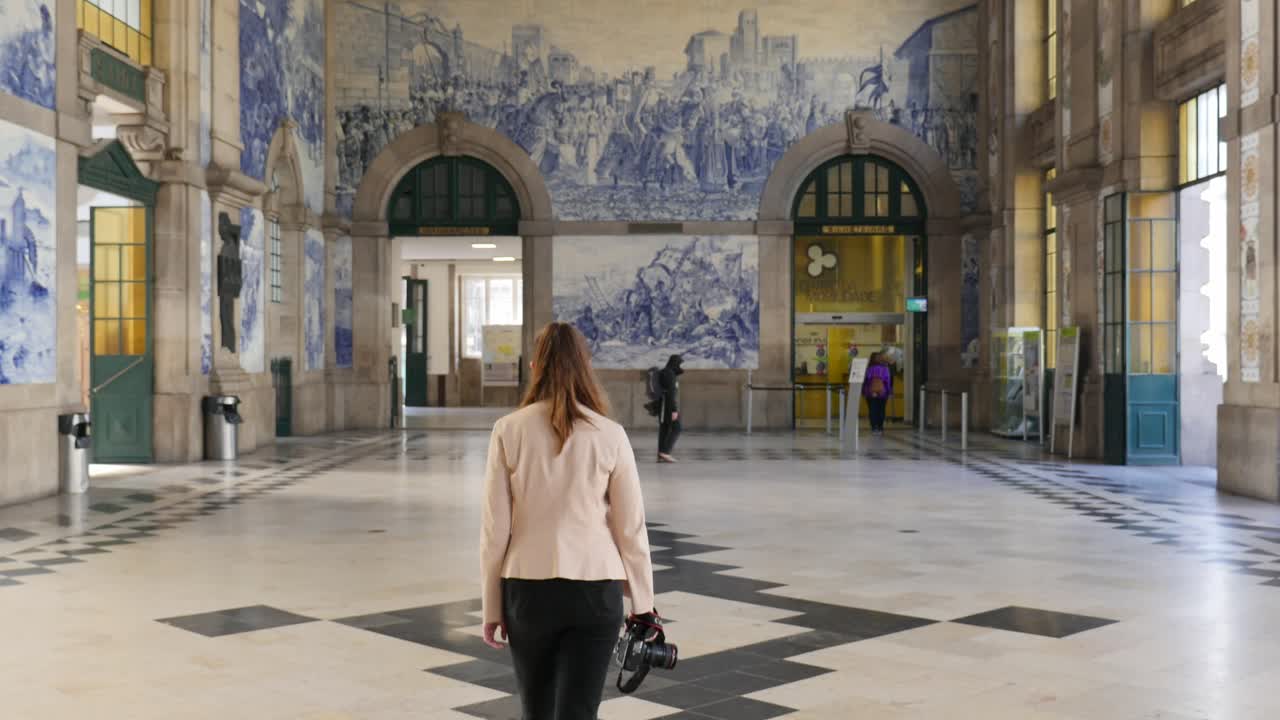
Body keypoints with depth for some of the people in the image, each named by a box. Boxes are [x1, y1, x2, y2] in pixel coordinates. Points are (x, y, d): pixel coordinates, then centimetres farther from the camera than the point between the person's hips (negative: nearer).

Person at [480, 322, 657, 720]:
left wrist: (491, 605, 7)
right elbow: (631, 528, -1)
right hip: (595, 590, -1)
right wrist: (643, 603, 10)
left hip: (527, 589, 1)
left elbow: (495, 530, -4)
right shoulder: (610, 435, -5)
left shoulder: (509, 430, -5)